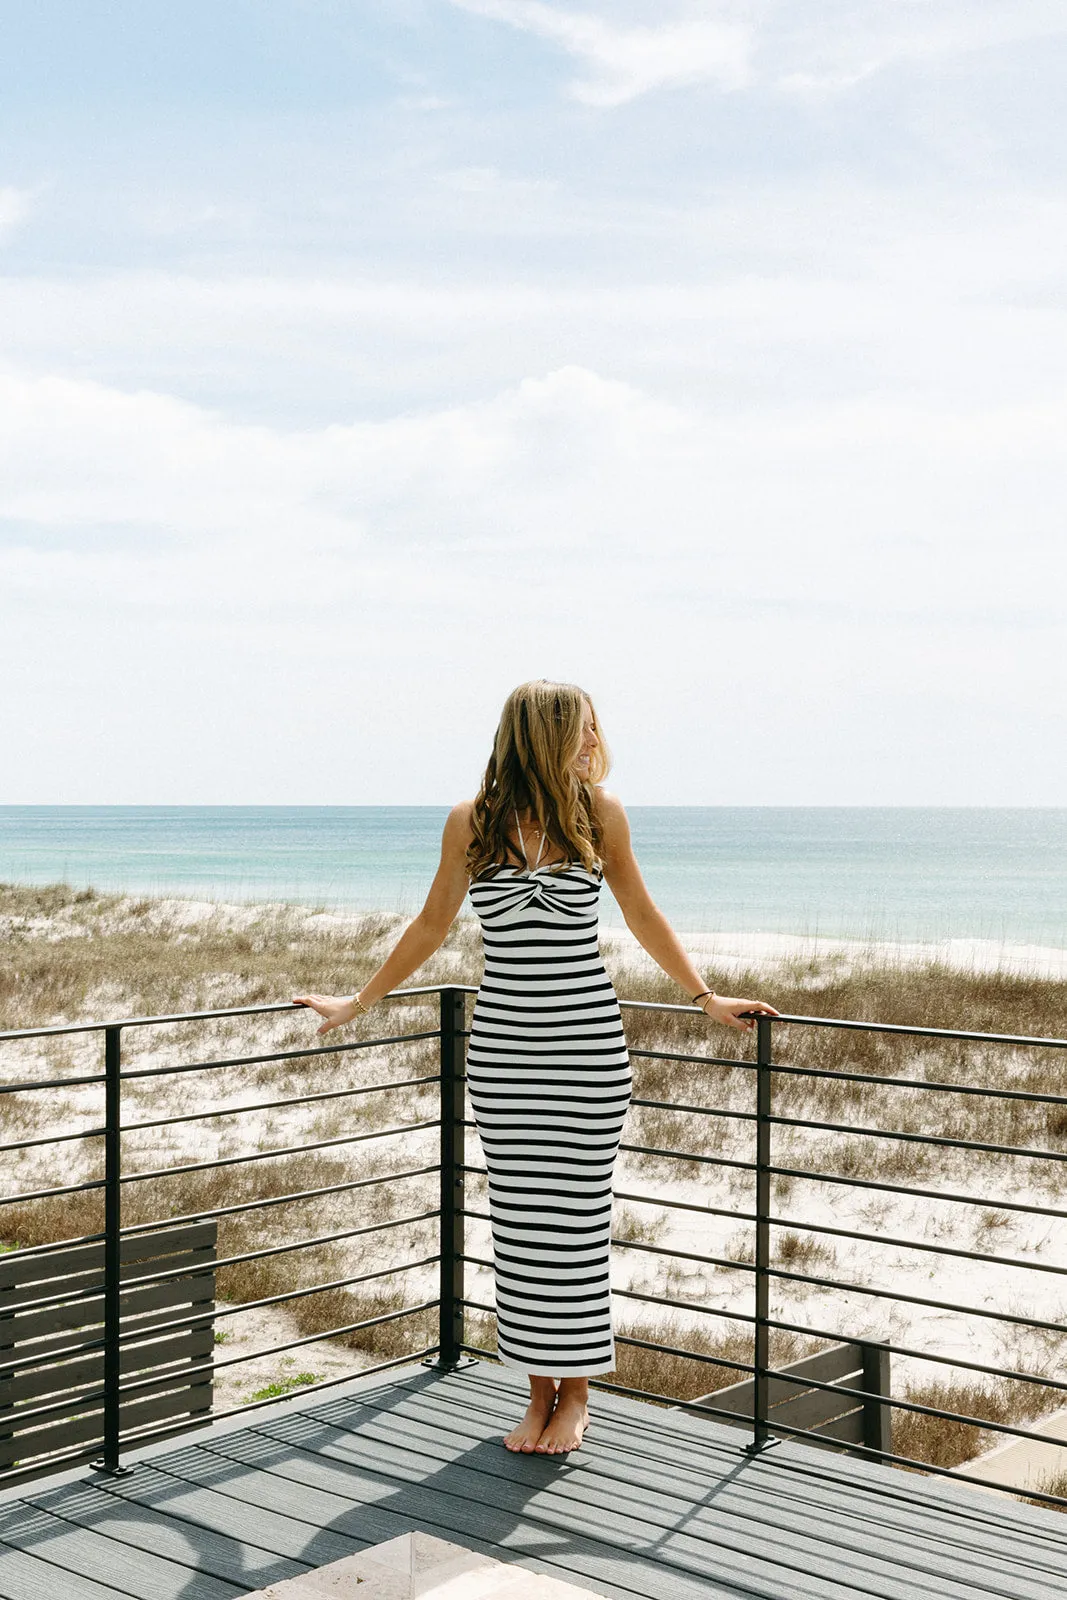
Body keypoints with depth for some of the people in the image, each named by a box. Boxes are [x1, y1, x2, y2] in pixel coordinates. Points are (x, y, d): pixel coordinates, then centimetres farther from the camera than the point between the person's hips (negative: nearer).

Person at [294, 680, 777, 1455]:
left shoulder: (599, 812, 0)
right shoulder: (471, 821, 0)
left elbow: (641, 913, 11)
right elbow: (433, 924, 12)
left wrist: (707, 998, 11)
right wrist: (359, 1003, 16)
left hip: (588, 1039, -1)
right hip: (502, 1040, 1)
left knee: (578, 1209, 3)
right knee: (519, 1212, 5)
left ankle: (576, 1390, 18)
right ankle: (539, 1390, 18)